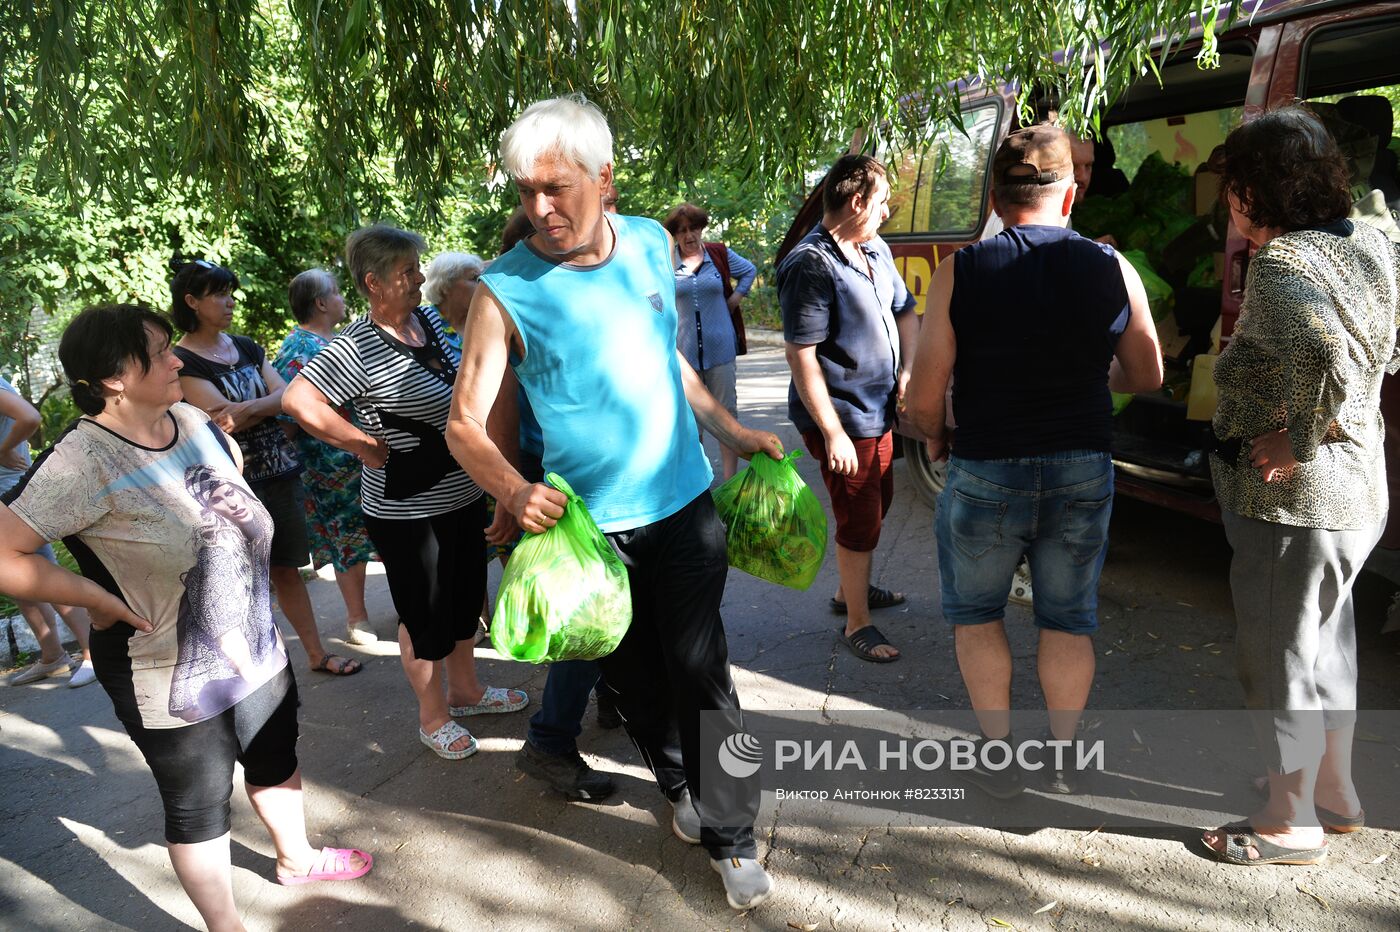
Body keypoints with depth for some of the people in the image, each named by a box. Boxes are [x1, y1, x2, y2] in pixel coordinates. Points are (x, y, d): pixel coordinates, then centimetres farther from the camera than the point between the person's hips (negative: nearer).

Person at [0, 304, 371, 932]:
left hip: (256, 648, 7)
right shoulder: (84, 460, -24)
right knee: (199, 807, 13)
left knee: (277, 761, 26)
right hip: (175, 681, -7)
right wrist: (99, 598, -22)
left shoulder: (190, 420, -3)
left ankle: (295, 857, 52)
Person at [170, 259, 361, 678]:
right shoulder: (181, 360, -8)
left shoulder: (246, 347, 11)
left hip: (280, 470, 6)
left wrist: (248, 408, -17)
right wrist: (269, 403, -4)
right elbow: (225, 417, -17)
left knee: (288, 568, 13)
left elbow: (286, 397, 1)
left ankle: (317, 654, 22)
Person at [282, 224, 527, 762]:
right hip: (407, 511, -8)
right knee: (425, 615, 9)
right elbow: (298, 401, -29)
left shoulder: (429, 320, 3)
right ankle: (433, 717, 29)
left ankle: (466, 691, 42)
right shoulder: (358, 348, -21)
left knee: (466, 598, 22)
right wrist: (366, 446, -21)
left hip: (464, 493, 8)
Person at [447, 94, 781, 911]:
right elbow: (466, 424, -12)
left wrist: (732, 430, 15)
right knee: (635, 678, 13)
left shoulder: (652, 244, 0)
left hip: (684, 503, 2)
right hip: (588, 523, -2)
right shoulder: (506, 291, -14)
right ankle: (681, 786, 40)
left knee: (700, 671, 4)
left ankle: (731, 837, 21)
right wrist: (515, 490, -31)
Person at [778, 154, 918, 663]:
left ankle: (851, 590, 43)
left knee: (877, 503, 23)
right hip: (842, 418, -9)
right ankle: (857, 625, 19)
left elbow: (905, 313, 18)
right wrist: (833, 433, -24)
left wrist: (908, 372, 0)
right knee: (860, 520, 1)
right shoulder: (811, 265, -21)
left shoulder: (876, 250, 7)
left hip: (878, 410, 9)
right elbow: (801, 355, -23)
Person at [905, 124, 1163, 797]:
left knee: (975, 613, 19)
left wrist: (937, 438, 8)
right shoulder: (1112, 268, -4)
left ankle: (998, 756, 25)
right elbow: (1146, 375, 8)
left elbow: (923, 398, -13)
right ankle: (1062, 759, 31)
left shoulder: (959, 274, -11)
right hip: (1084, 474, 3)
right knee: (1068, 620, 19)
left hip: (985, 473, -2)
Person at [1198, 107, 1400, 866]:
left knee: (1278, 657, 6)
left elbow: (1326, 356, -39)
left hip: (1292, 499, -9)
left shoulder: (1280, 264, -22)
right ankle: (1336, 795, 41)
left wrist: (1298, 441, -26)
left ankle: (1291, 824, 24)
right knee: (1326, 646, 24)